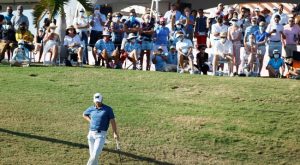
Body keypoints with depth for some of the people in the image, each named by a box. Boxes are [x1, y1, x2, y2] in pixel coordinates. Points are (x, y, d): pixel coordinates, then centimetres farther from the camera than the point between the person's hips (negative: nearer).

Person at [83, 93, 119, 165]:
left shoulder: (108, 109, -3)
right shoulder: (91, 109, 7)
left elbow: (112, 121, -2)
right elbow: (84, 115, 27)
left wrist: (115, 133, -4)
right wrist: (90, 121, 11)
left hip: (101, 134, -4)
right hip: (91, 134, 4)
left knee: (95, 154, -15)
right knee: (92, 154, 8)